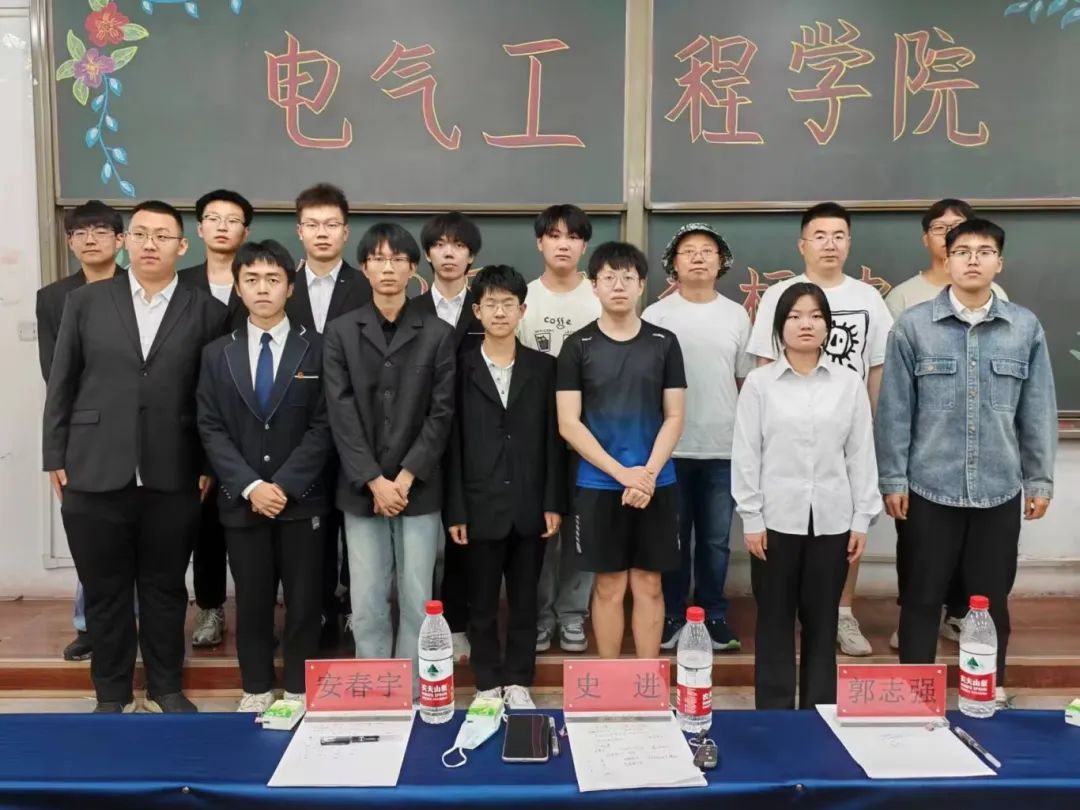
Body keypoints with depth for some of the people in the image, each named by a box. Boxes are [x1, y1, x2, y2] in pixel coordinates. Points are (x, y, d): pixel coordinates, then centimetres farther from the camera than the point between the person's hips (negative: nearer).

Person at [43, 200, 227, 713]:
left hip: (173, 479, -1)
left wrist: (211, 465, -1)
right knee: (105, 592, 11)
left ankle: (165, 687, 29)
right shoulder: (85, 303, 6)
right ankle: (111, 694, 27)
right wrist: (56, 458, 3)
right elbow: (61, 384, 7)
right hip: (95, 476, 1)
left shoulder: (206, 311, 2)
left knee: (165, 589, 12)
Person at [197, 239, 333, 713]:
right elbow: (210, 429, 1)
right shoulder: (217, 354, 7)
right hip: (241, 501, 2)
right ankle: (256, 690, 25)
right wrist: (249, 486, -11)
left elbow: (322, 427, -5)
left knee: (303, 601, 5)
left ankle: (298, 691, 20)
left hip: (302, 499, -1)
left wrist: (285, 485, -14)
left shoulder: (315, 350, 0)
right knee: (252, 601, 10)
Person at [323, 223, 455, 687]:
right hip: (361, 490, 1)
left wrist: (405, 477, -10)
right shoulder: (340, 333, 4)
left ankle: (411, 694, 18)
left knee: (417, 602, 5)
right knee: (367, 605, 5)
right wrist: (374, 480, -11)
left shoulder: (438, 334, 3)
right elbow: (341, 414, -2)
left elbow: (442, 413, -2)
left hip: (419, 489, 0)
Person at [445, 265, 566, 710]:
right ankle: (487, 684, 24)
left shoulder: (544, 367, 4)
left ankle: (518, 682, 26)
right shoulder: (461, 368, 0)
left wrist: (553, 502, -2)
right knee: (482, 603, 9)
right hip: (480, 507, -1)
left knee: (524, 600, 11)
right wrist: (455, 510, -6)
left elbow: (553, 438, 3)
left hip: (529, 506, 1)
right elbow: (452, 443, -2)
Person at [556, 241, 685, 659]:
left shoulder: (664, 343, 4)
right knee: (609, 585, 7)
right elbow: (568, 423, -4)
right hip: (598, 485, -1)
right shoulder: (577, 346, 0)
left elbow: (674, 417, 2)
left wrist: (648, 474, -12)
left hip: (656, 484, 1)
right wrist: (622, 473, -12)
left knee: (648, 584, 8)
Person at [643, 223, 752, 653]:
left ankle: (714, 616, 23)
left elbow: (746, 382, 10)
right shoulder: (656, 315, -1)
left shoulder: (737, 316, 6)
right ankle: (671, 616, 20)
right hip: (670, 446, -1)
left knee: (716, 539, 10)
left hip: (724, 447, 2)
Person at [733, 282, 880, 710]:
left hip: (831, 519, 2)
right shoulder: (759, 382, 0)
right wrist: (751, 518, -6)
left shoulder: (849, 382, 4)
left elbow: (861, 454, 5)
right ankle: (774, 715, 17)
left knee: (822, 622, 10)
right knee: (775, 620, 6)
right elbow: (746, 454, -2)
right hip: (777, 518, -1)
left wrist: (862, 518, 2)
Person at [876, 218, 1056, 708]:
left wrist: (1040, 479, 6)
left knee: (992, 599, 12)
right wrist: (892, 480, -4)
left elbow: (1038, 410, 6)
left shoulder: (1026, 328, 2)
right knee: (922, 598, 9)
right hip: (928, 489, -1)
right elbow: (894, 410, -2)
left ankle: (991, 691, 30)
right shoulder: (913, 326, -3)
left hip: (1000, 491, 2)